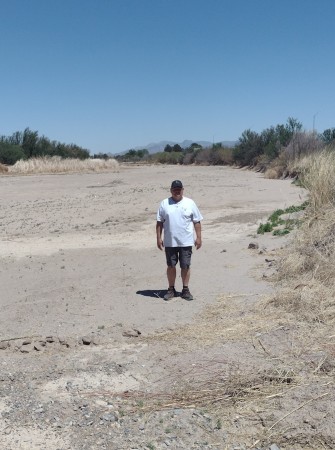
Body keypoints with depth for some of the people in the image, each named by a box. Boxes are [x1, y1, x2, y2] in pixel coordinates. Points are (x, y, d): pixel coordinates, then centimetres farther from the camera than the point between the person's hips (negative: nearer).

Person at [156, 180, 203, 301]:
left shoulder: (190, 203, 2)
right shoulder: (164, 204, 3)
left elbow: (197, 222, 4)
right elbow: (159, 222, 5)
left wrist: (198, 237, -1)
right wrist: (159, 238, 0)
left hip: (186, 242, -1)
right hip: (170, 242, 1)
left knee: (185, 266, 5)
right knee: (171, 266, 8)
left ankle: (185, 290, 17)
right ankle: (171, 289, 20)